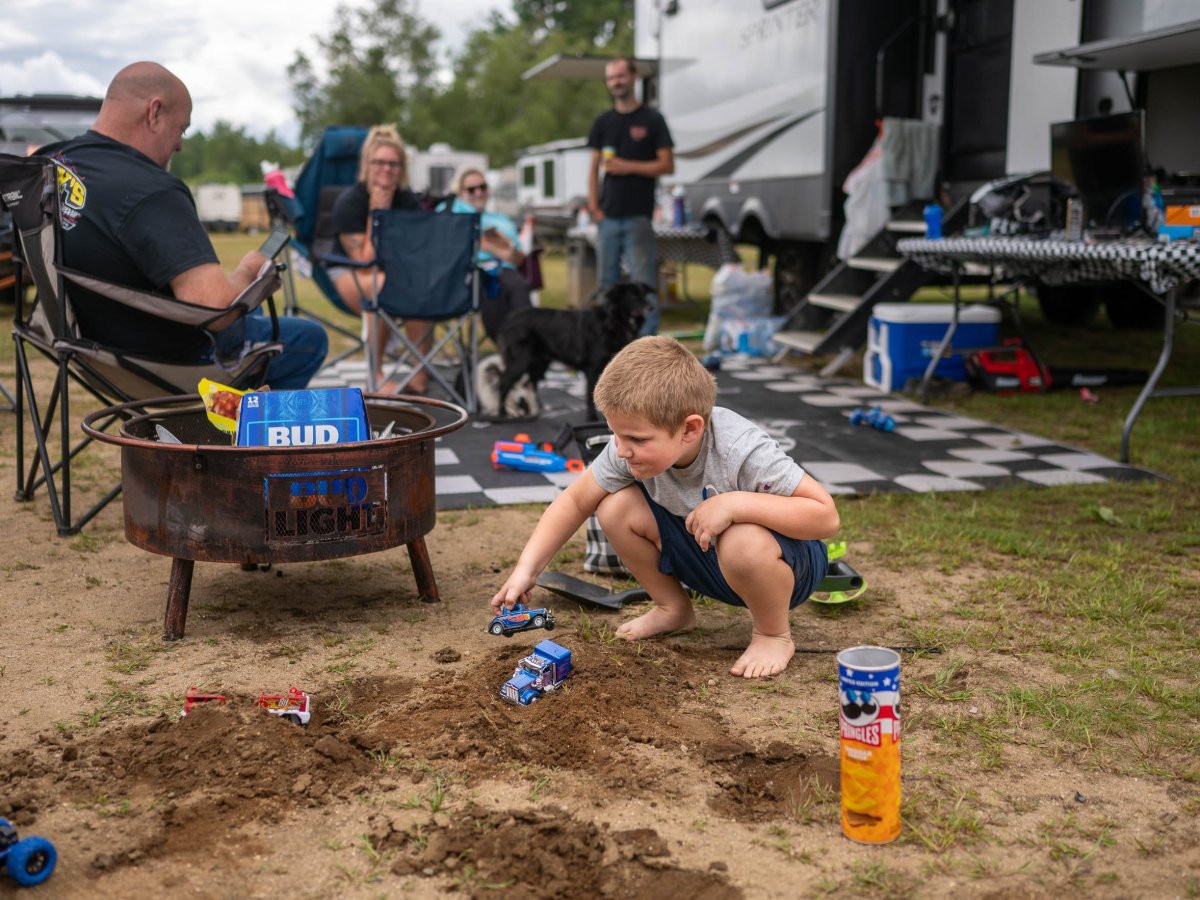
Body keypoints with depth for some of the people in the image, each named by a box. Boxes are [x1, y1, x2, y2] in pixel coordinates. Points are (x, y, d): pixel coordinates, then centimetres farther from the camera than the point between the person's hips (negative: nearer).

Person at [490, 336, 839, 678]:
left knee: (744, 543, -40)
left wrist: (736, 503, -43)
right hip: (703, 556, 5)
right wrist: (526, 570, -14)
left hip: (784, 560, -5)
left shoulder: (743, 452, -35)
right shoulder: (630, 448, -19)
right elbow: (575, 501, -5)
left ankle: (774, 634, -8)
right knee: (616, 507, -16)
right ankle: (673, 608, 8)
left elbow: (826, 516, -35)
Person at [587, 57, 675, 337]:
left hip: (638, 215, -4)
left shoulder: (651, 119, 2)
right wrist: (593, 206, 2)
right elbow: (594, 168, 13)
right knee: (607, 282, 7)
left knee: (643, 282, -6)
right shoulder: (603, 121, 13)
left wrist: (629, 167, -12)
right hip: (608, 216, 4)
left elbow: (667, 165, -2)